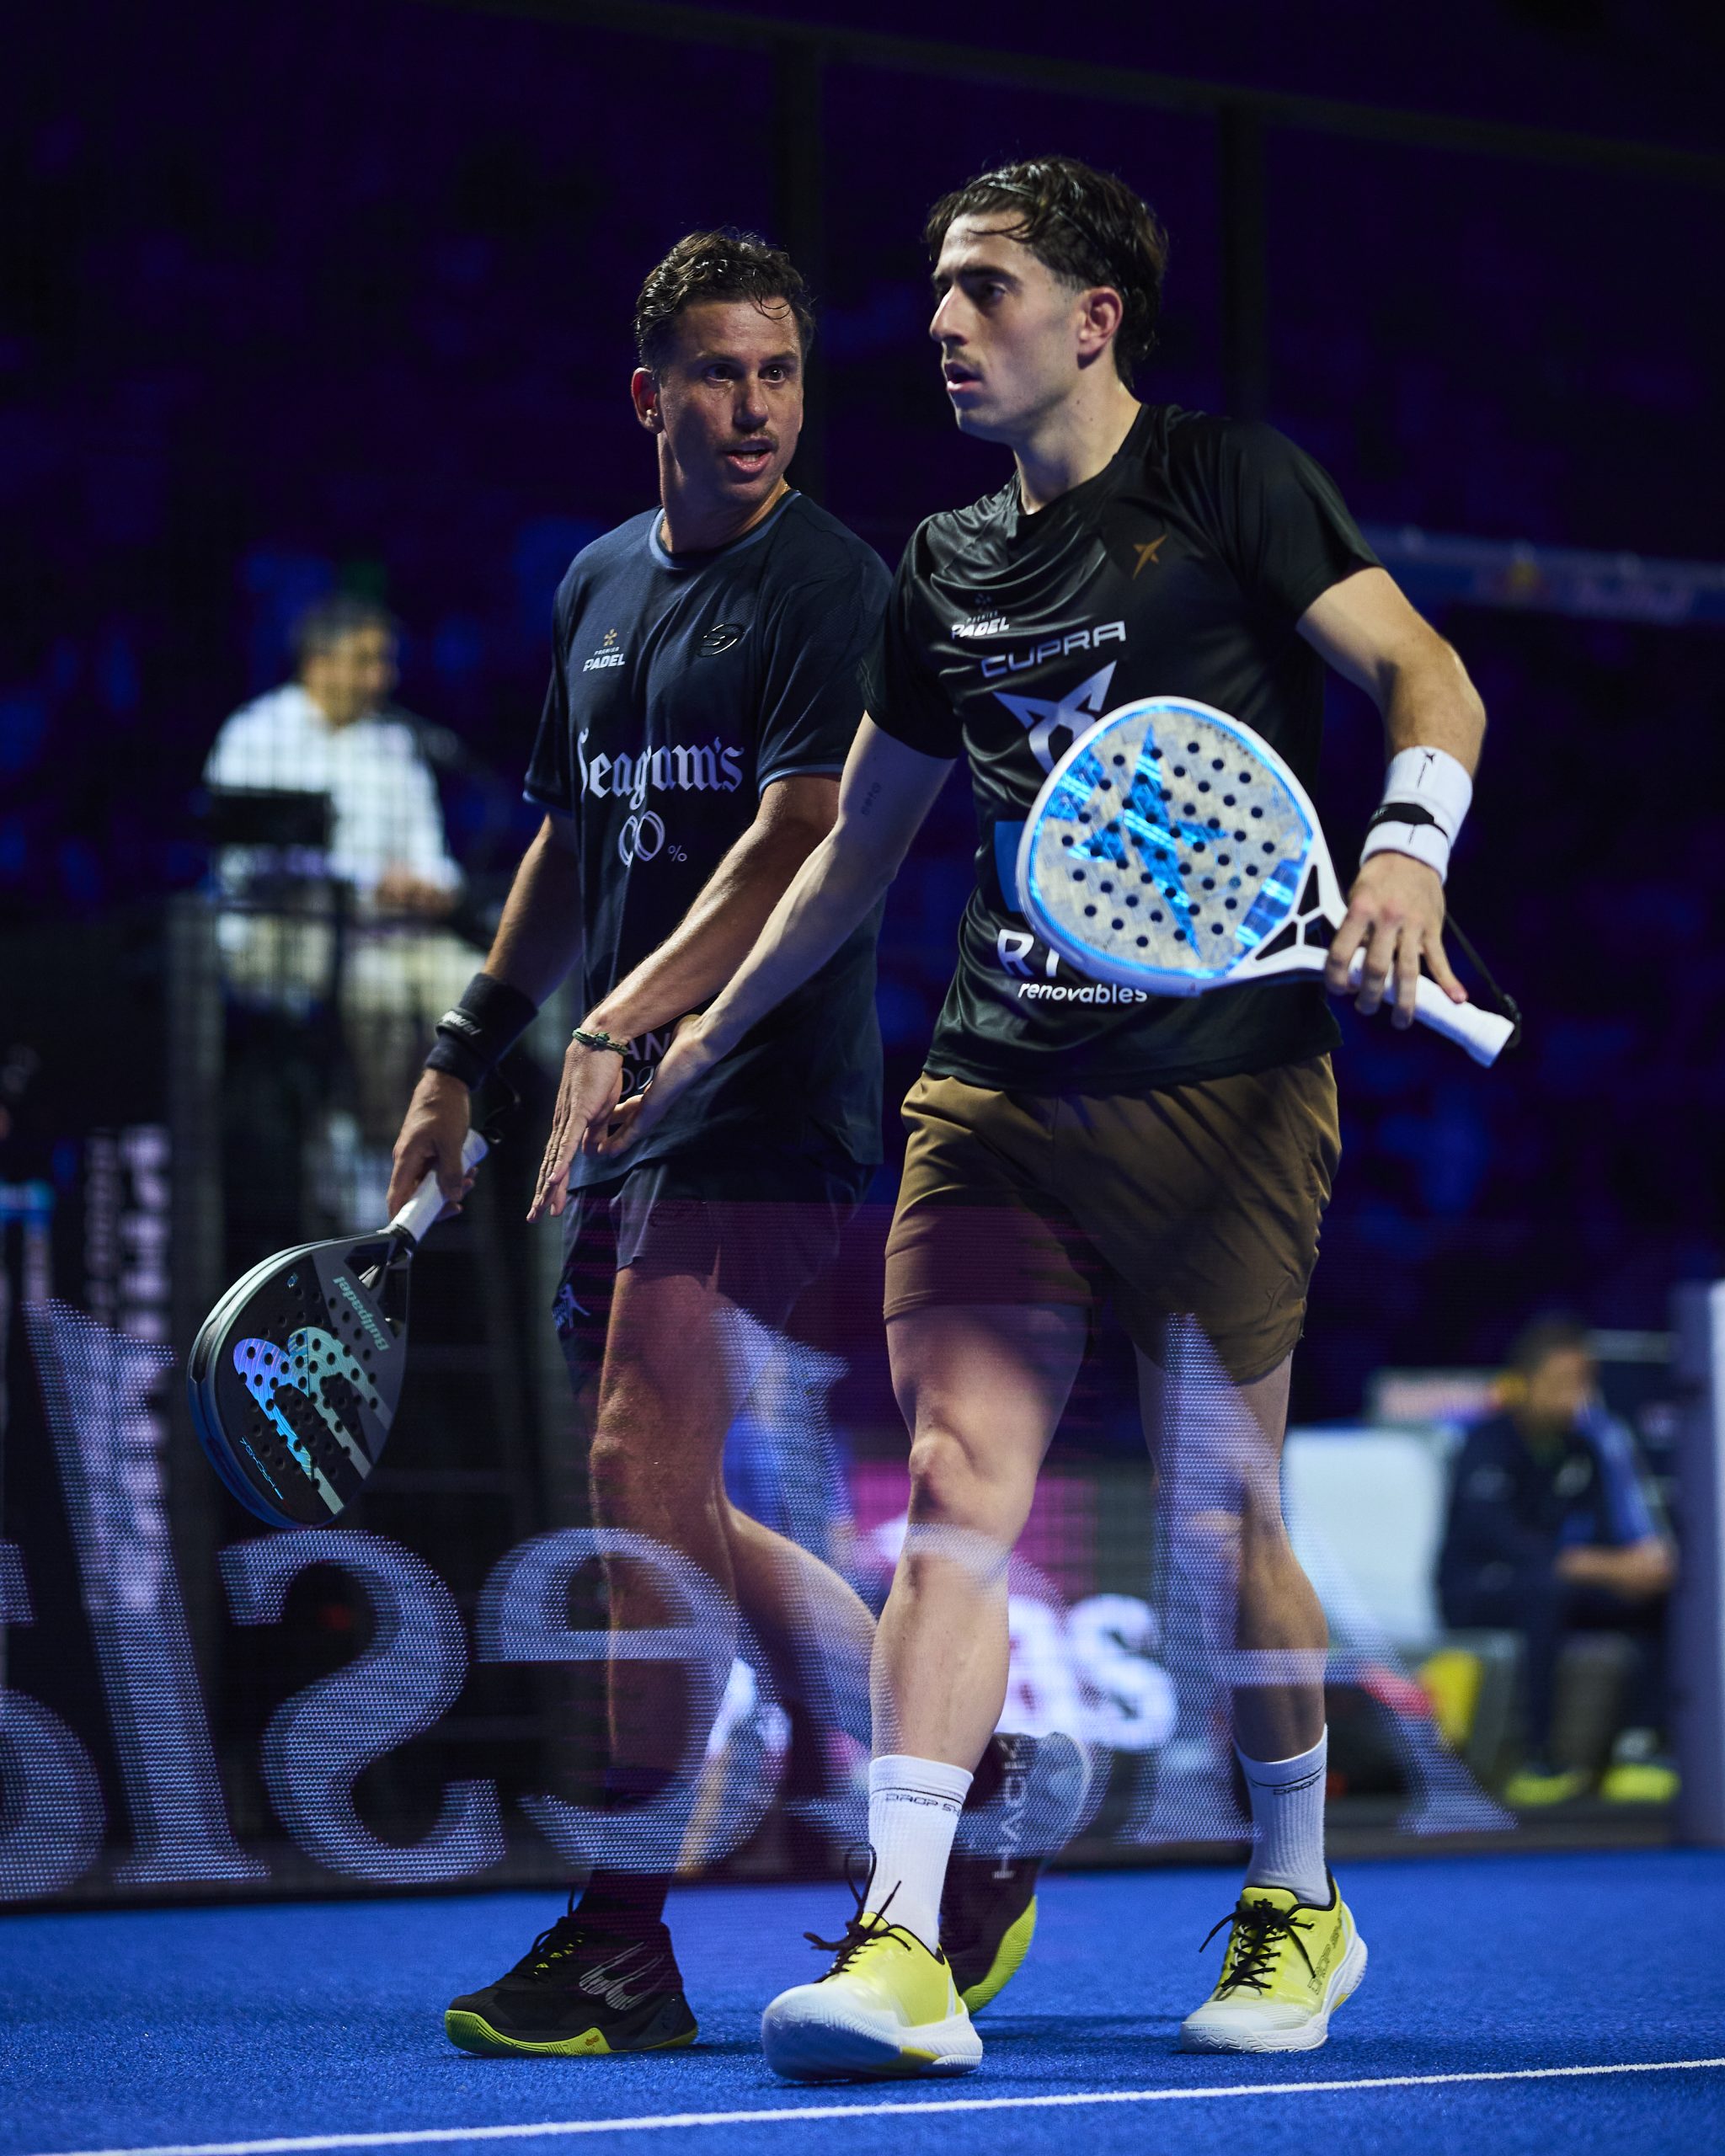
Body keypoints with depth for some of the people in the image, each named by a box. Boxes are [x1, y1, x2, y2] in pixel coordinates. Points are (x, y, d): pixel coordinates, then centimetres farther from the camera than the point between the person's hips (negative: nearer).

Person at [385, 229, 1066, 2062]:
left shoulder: (833, 586, -7)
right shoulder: (600, 585, 16)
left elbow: (793, 843, -19)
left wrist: (618, 1034, -28)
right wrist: (465, 1058, 23)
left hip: (765, 1102, -8)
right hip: (629, 1112, 8)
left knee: (644, 1477, -14)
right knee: (680, 1517, 10)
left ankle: (624, 1943, -9)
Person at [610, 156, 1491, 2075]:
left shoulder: (1229, 483, 2)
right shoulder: (944, 571, 16)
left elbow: (1426, 679, -4)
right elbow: (857, 840, 26)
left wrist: (1403, 852, -24)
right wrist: (695, 1050, 28)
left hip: (1222, 1082, -4)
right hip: (999, 1087, 4)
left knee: (1224, 1513, 3)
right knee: (955, 1491, -10)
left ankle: (1299, 1906, 24)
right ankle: (899, 1953, -14)